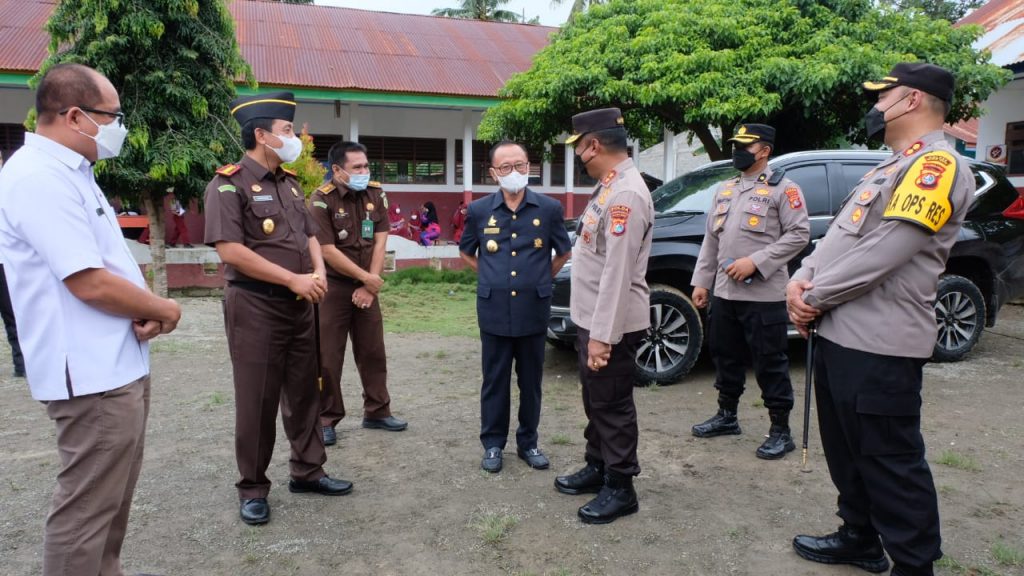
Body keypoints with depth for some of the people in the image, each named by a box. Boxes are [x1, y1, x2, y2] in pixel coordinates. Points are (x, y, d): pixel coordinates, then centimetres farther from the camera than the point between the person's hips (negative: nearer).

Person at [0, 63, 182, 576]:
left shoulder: (70, 172, 14)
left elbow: (114, 263, 18)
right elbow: (91, 283, -25)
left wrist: (146, 312, -2)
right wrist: (163, 310, -8)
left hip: (118, 366, 11)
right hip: (93, 376, -11)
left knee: (110, 502, 22)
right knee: (86, 510, 2)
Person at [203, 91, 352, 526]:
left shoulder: (290, 184, 14)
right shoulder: (228, 185, -11)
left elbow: (310, 234, 19)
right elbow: (229, 249, -20)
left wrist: (319, 271, -3)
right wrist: (294, 279, -19)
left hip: (299, 306, 7)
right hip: (255, 306, -7)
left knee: (304, 392, 14)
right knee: (257, 401, 2)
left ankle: (307, 471, 28)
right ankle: (252, 489, 17)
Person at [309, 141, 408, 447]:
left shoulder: (375, 194, 1)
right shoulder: (322, 200, -13)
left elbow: (380, 242, 0)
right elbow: (328, 251, -17)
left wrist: (369, 283, -8)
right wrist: (367, 278, -13)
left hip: (366, 287, 5)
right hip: (333, 288, -5)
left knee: (373, 352, 11)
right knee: (328, 357, 1)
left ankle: (377, 411, 24)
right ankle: (326, 419, 14)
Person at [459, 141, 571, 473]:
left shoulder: (549, 209, -2)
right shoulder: (479, 211, 0)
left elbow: (564, 253, 12)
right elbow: (466, 252, 16)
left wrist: (539, 281, 11)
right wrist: (492, 279, 10)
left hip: (534, 310, 0)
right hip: (494, 311, 0)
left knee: (531, 381, 10)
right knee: (495, 380, 8)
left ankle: (528, 442, 26)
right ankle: (493, 443, 22)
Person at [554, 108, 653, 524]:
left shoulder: (627, 193, -22)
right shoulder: (607, 186, 11)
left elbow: (618, 272, -26)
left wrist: (602, 335, -26)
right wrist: (591, 329, 18)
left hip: (612, 325, -10)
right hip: (591, 318, 10)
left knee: (613, 405, 3)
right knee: (595, 400, 21)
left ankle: (620, 488, 18)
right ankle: (597, 467, 37)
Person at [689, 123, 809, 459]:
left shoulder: (782, 188, -4)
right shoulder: (724, 190, 17)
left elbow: (799, 233, -12)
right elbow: (710, 240, 18)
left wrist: (755, 261, -19)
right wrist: (702, 281, 13)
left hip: (763, 295, -7)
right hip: (724, 292, 7)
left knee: (770, 362, 0)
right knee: (725, 355, 15)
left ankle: (780, 431, 11)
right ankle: (726, 416, 31)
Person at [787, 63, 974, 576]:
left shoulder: (937, 167, -14)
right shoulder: (891, 166, 19)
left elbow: (882, 254, -22)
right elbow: (837, 236, 16)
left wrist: (814, 297, -11)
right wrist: (800, 283, -1)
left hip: (878, 346, -10)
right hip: (840, 335, 10)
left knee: (889, 461, 1)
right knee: (846, 451, 20)